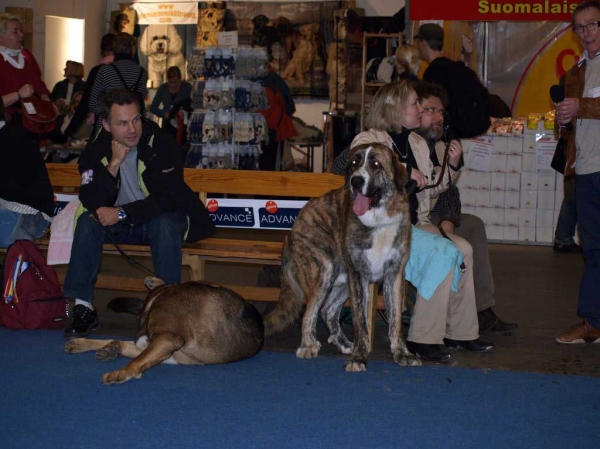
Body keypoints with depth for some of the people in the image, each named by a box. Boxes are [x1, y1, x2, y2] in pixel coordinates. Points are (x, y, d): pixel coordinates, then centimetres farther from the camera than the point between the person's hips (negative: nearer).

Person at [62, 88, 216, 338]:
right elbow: (91, 203, -18)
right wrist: (114, 164, -28)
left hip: (163, 218, -3)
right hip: (121, 224, 3)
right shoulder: (96, 152, -8)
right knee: (87, 222, -23)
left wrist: (123, 213, -31)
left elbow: (169, 198, -24)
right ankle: (83, 308, -22)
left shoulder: (161, 144, -19)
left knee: (165, 223, -35)